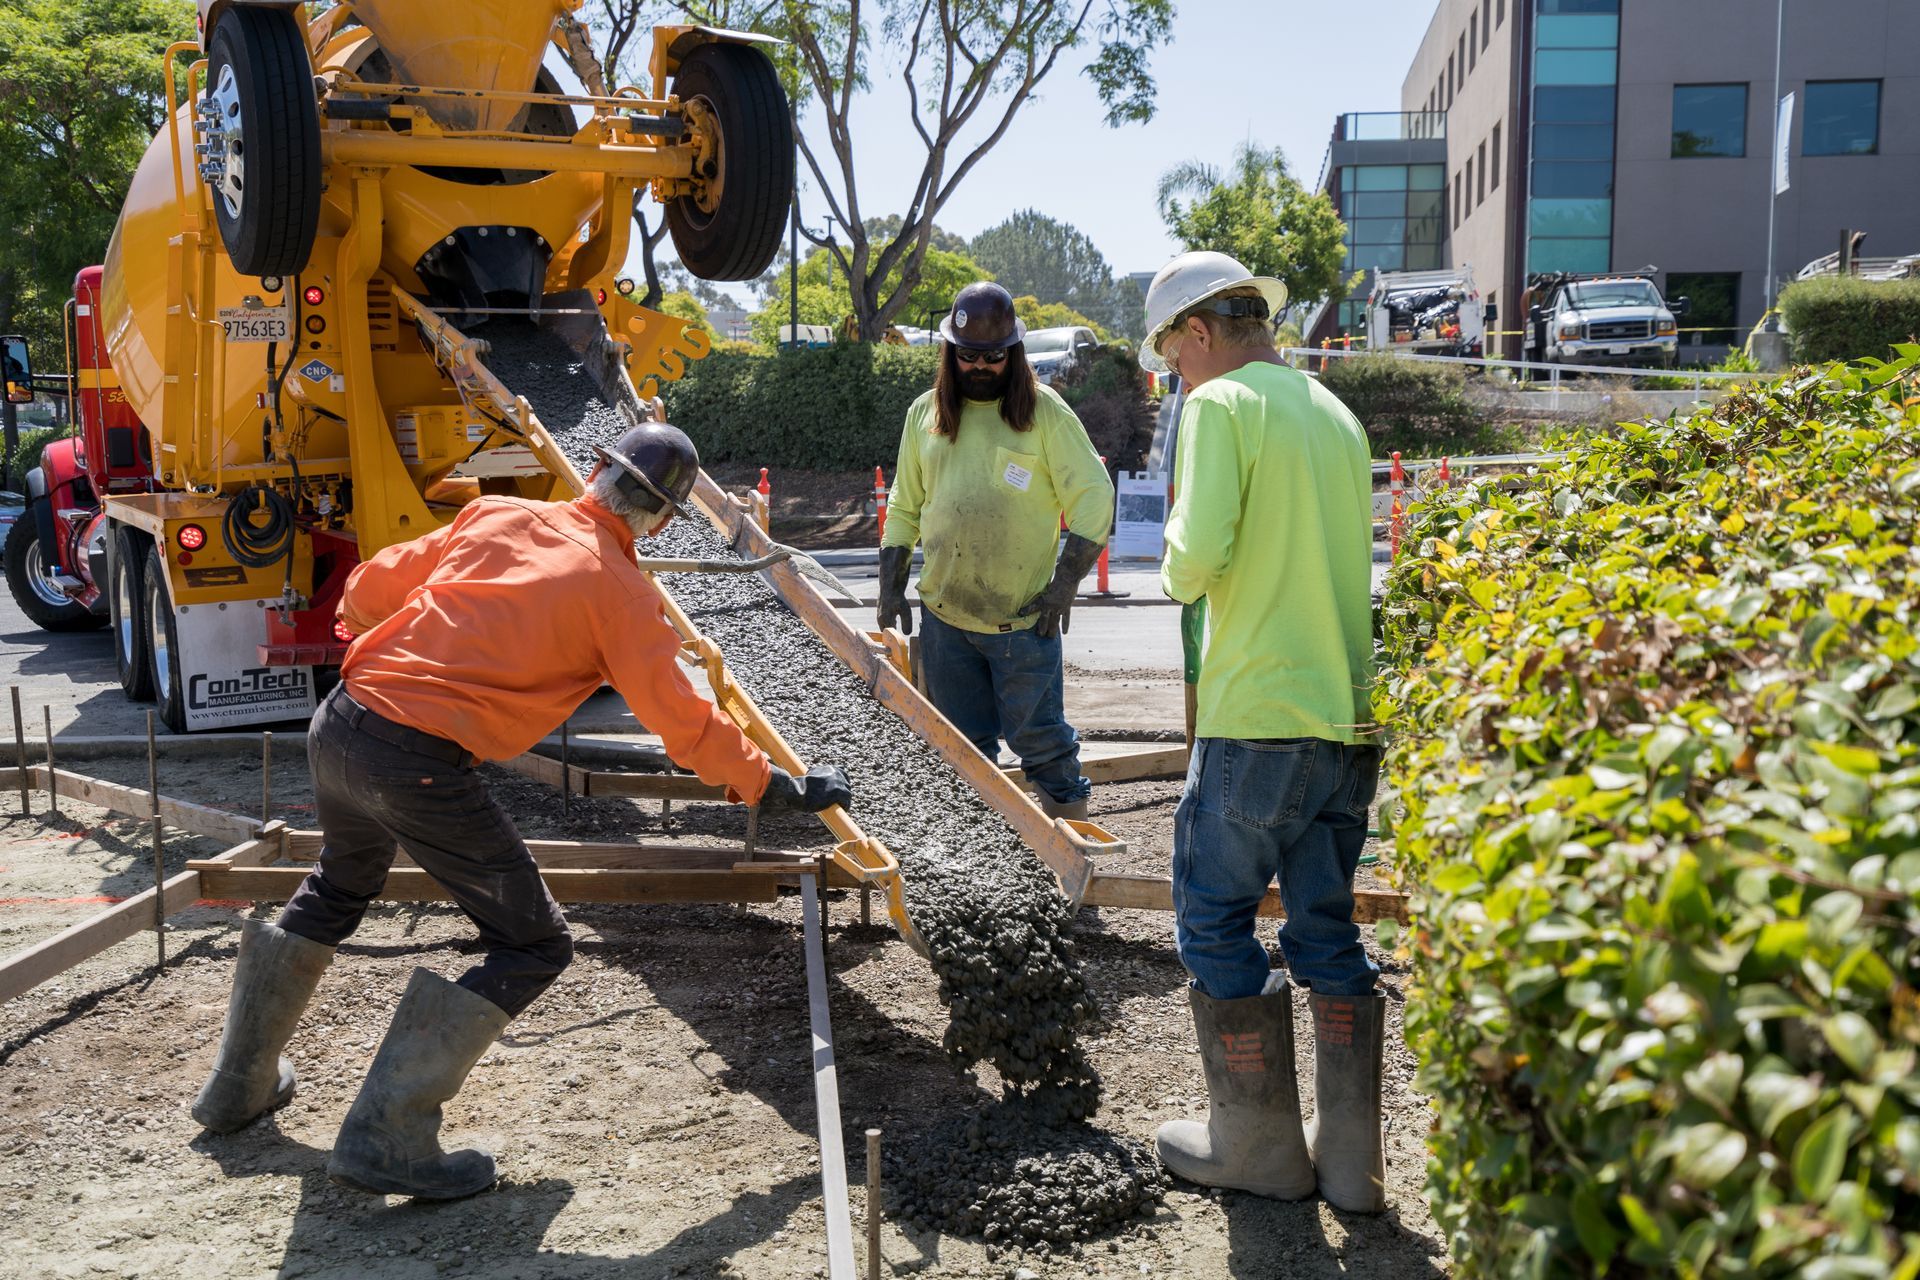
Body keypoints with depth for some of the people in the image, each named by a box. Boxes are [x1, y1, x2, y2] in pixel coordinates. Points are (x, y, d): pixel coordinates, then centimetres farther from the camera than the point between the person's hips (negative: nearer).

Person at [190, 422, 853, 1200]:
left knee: (338, 887, 34)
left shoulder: (498, 516, 12)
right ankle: (387, 1138, 4)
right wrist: (787, 791, 11)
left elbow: (368, 591, 18)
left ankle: (240, 1084, 49)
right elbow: (686, 726, -1)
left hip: (338, 724, 8)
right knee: (533, 947, 6)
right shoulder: (623, 594, -2)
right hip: (421, 764, -7)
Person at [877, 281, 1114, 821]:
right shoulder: (924, 414, 9)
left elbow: (1095, 498, -3)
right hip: (943, 615, 4)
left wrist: (1064, 585, -9)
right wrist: (891, 586, 8)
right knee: (963, 746, 11)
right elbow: (904, 507, 16)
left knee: (1039, 737, 0)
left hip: (1024, 616, -3)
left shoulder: (1045, 412, -2)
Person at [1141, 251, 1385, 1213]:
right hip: (1352, 712, 8)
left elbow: (1197, 559, -18)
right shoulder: (1334, 412, 17)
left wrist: (1177, 567, 3)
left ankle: (1260, 1144, 15)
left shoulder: (1223, 403, -7)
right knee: (1327, 926, 13)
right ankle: (1351, 1158, 18)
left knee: (1216, 919, 7)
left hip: (1260, 712, -7)